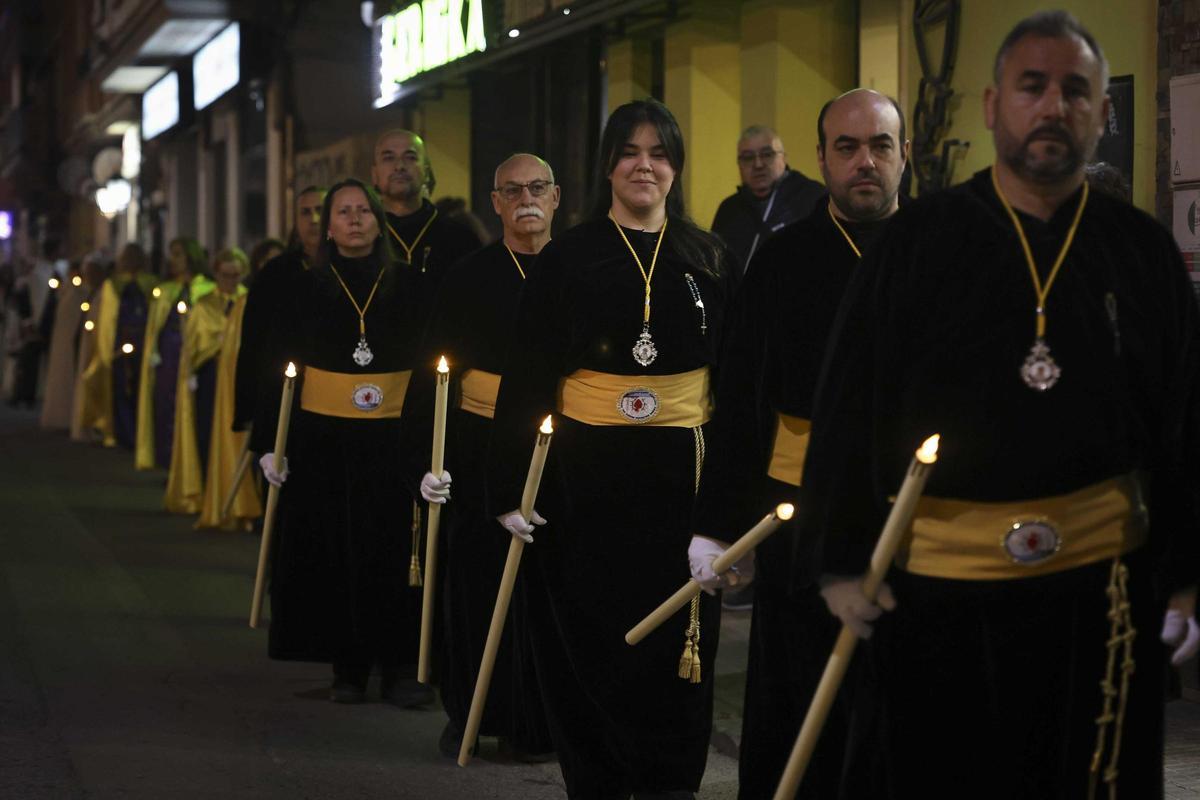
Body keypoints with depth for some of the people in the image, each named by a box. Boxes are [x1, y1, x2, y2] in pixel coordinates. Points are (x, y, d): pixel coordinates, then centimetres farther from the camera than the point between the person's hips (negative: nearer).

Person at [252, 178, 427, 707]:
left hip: (393, 443, 0)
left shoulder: (408, 287, 4)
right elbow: (280, 370, 5)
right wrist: (267, 443, -1)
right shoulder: (305, 290, 5)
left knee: (393, 552, -4)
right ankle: (348, 667, 13)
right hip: (322, 441, 1)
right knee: (332, 553, 2)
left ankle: (400, 665, 4)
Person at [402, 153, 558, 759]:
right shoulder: (468, 277, 2)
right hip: (483, 451, -1)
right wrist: (427, 458, -9)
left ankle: (536, 722, 12)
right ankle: (469, 715, 16)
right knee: (478, 580, 2)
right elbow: (432, 372, -1)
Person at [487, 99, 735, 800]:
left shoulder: (711, 261, 7)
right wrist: (509, 488, -6)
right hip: (588, 476, -1)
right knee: (591, 645, 3)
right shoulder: (568, 259, 2)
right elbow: (526, 380, 0)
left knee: (676, 651, 1)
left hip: (681, 477, 1)